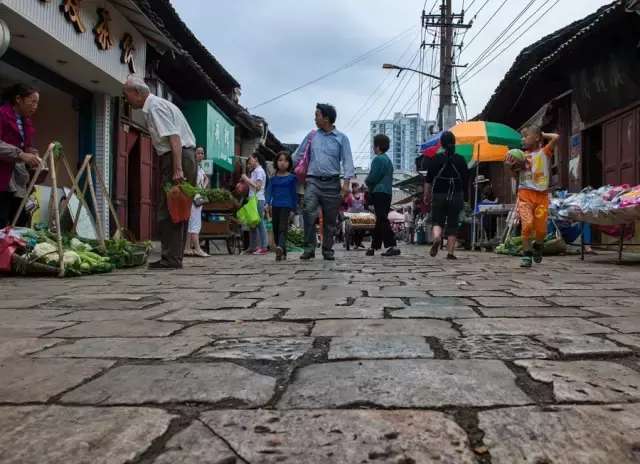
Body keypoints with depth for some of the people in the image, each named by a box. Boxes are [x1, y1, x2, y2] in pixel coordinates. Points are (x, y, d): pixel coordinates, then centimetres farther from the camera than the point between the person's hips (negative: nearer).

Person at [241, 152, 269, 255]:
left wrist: (247, 179, -11)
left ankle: (264, 247, -8)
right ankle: (253, 247, 17)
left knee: (260, 222, -9)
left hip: (258, 199, -9)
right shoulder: (254, 171, 19)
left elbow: (257, 186, -16)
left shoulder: (259, 171, -8)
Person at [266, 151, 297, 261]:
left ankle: (280, 247, -40)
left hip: (286, 205, -4)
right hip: (275, 206, 4)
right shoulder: (273, 178, 12)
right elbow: (269, 190, 6)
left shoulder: (292, 178, 5)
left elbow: (294, 193, 7)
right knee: (276, 230, 6)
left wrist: (293, 209, 5)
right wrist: (268, 203, -11)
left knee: (283, 227, -21)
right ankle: (282, 253, 16)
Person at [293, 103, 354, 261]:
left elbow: (347, 161, -2)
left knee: (330, 220, 5)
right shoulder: (312, 135, 10)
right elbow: (298, 156, 18)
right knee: (309, 212, -21)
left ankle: (327, 250, 17)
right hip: (313, 181, 1)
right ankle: (309, 248, -17)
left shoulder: (341, 138, 3)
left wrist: (346, 182, -12)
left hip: (332, 182, 0)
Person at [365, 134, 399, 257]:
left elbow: (372, 178, -15)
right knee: (380, 221, 13)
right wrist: (370, 184, 18)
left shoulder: (378, 159, -11)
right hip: (387, 193, 10)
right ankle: (374, 247, 22)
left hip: (379, 193, -10)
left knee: (382, 220, -13)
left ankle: (392, 246, -20)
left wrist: (367, 182, 7)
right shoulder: (388, 160, 19)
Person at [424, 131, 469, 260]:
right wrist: (462, 194, 20)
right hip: (456, 196, 1)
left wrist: (427, 196, 6)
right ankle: (450, 252, 6)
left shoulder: (436, 159, -3)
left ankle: (437, 238, -20)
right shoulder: (460, 160, 0)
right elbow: (466, 180, 5)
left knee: (437, 221, 10)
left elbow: (429, 180, -2)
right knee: (452, 224, 7)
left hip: (439, 196, -1)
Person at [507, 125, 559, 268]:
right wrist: (512, 166, -3)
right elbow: (517, 176, 14)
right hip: (525, 193, 1)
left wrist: (543, 135, 5)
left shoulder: (544, 152, 5)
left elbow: (556, 137, -10)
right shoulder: (521, 155, 10)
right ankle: (527, 255, -4)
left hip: (542, 195, -1)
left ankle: (537, 248, 31)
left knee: (541, 228, 1)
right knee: (527, 224, -14)